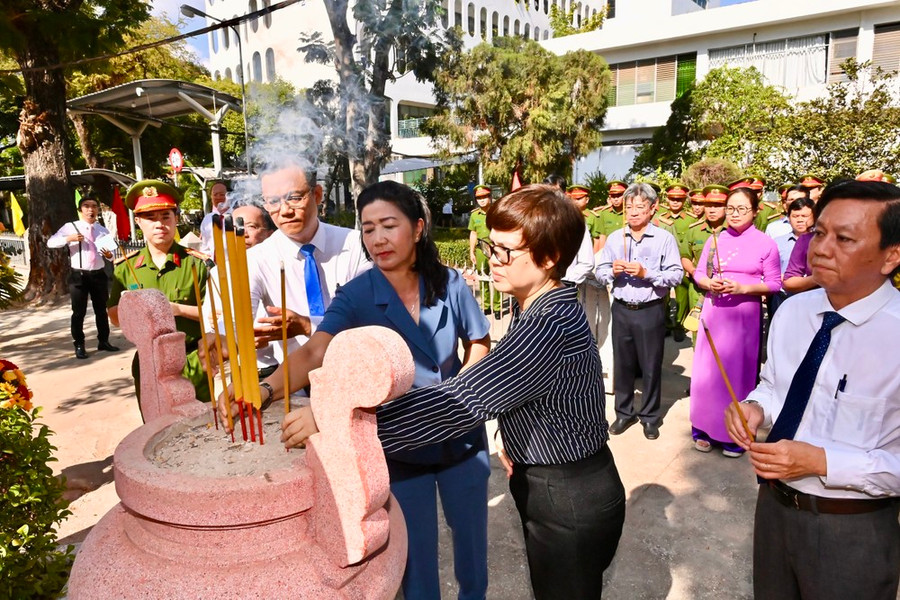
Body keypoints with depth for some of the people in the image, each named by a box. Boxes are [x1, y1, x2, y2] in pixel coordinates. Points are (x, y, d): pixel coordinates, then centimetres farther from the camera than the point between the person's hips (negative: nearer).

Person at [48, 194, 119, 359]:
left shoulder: (103, 231, 8)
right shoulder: (70, 227, -2)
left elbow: (109, 252, 9)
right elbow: (51, 242, -7)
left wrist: (109, 254, -14)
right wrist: (68, 239, -23)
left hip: (99, 274, 3)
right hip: (78, 275, -3)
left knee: (101, 310, 13)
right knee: (79, 312, 1)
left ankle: (103, 341, 25)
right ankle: (79, 345, 12)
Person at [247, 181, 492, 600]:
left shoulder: (450, 284, -12)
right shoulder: (355, 297, -17)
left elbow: (479, 343, 2)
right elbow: (315, 353, -32)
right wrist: (267, 388, -50)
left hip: (462, 436, 2)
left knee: (471, 531, 22)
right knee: (416, 548, 15)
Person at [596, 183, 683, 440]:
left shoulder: (664, 238, -5)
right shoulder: (614, 238, 6)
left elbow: (676, 274, -11)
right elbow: (600, 272, 5)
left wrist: (646, 273, -22)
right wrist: (612, 272, -15)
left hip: (651, 311, -3)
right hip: (621, 310, 3)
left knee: (651, 365, 7)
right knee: (622, 363, 12)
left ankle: (650, 417, 23)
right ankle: (624, 413, 28)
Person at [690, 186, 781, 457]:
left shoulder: (766, 244, -1)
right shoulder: (714, 240, 7)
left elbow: (774, 284, -3)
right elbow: (699, 274, 10)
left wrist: (742, 288, -17)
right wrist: (709, 283, -11)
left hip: (745, 314, -2)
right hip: (713, 311, 2)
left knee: (739, 370, 5)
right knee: (708, 368, 6)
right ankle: (705, 428, 19)